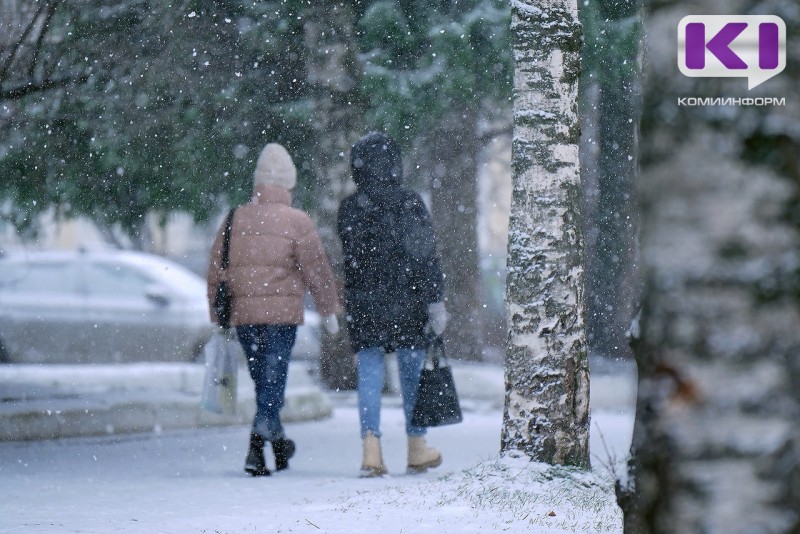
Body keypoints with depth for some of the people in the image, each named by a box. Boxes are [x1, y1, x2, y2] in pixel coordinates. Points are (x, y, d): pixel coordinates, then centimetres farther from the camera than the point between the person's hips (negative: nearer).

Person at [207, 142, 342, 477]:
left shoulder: (234, 219, 8)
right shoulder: (297, 222, -5)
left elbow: (216, 270, 12)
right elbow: (316, 269, -4)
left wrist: (217, 316, 19)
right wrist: (330, 310, 7)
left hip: (242, 314, 4)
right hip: (282, 312, -4)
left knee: (262, 378, 17)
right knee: (273, 379, -3)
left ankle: (277, 440, 25)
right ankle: (257, 446, -14)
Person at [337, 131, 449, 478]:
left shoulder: (349, 209, 2)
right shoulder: (410, 204, -6)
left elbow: (350, 259, 10)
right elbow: (426, 257, -8)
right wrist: (435, 301, -6)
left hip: (362, 306, 1)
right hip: (406, 304, -1)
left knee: (369, 377, 2)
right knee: (412, 372, 11)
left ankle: (371, 449, -11)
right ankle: (417, 449, 20)